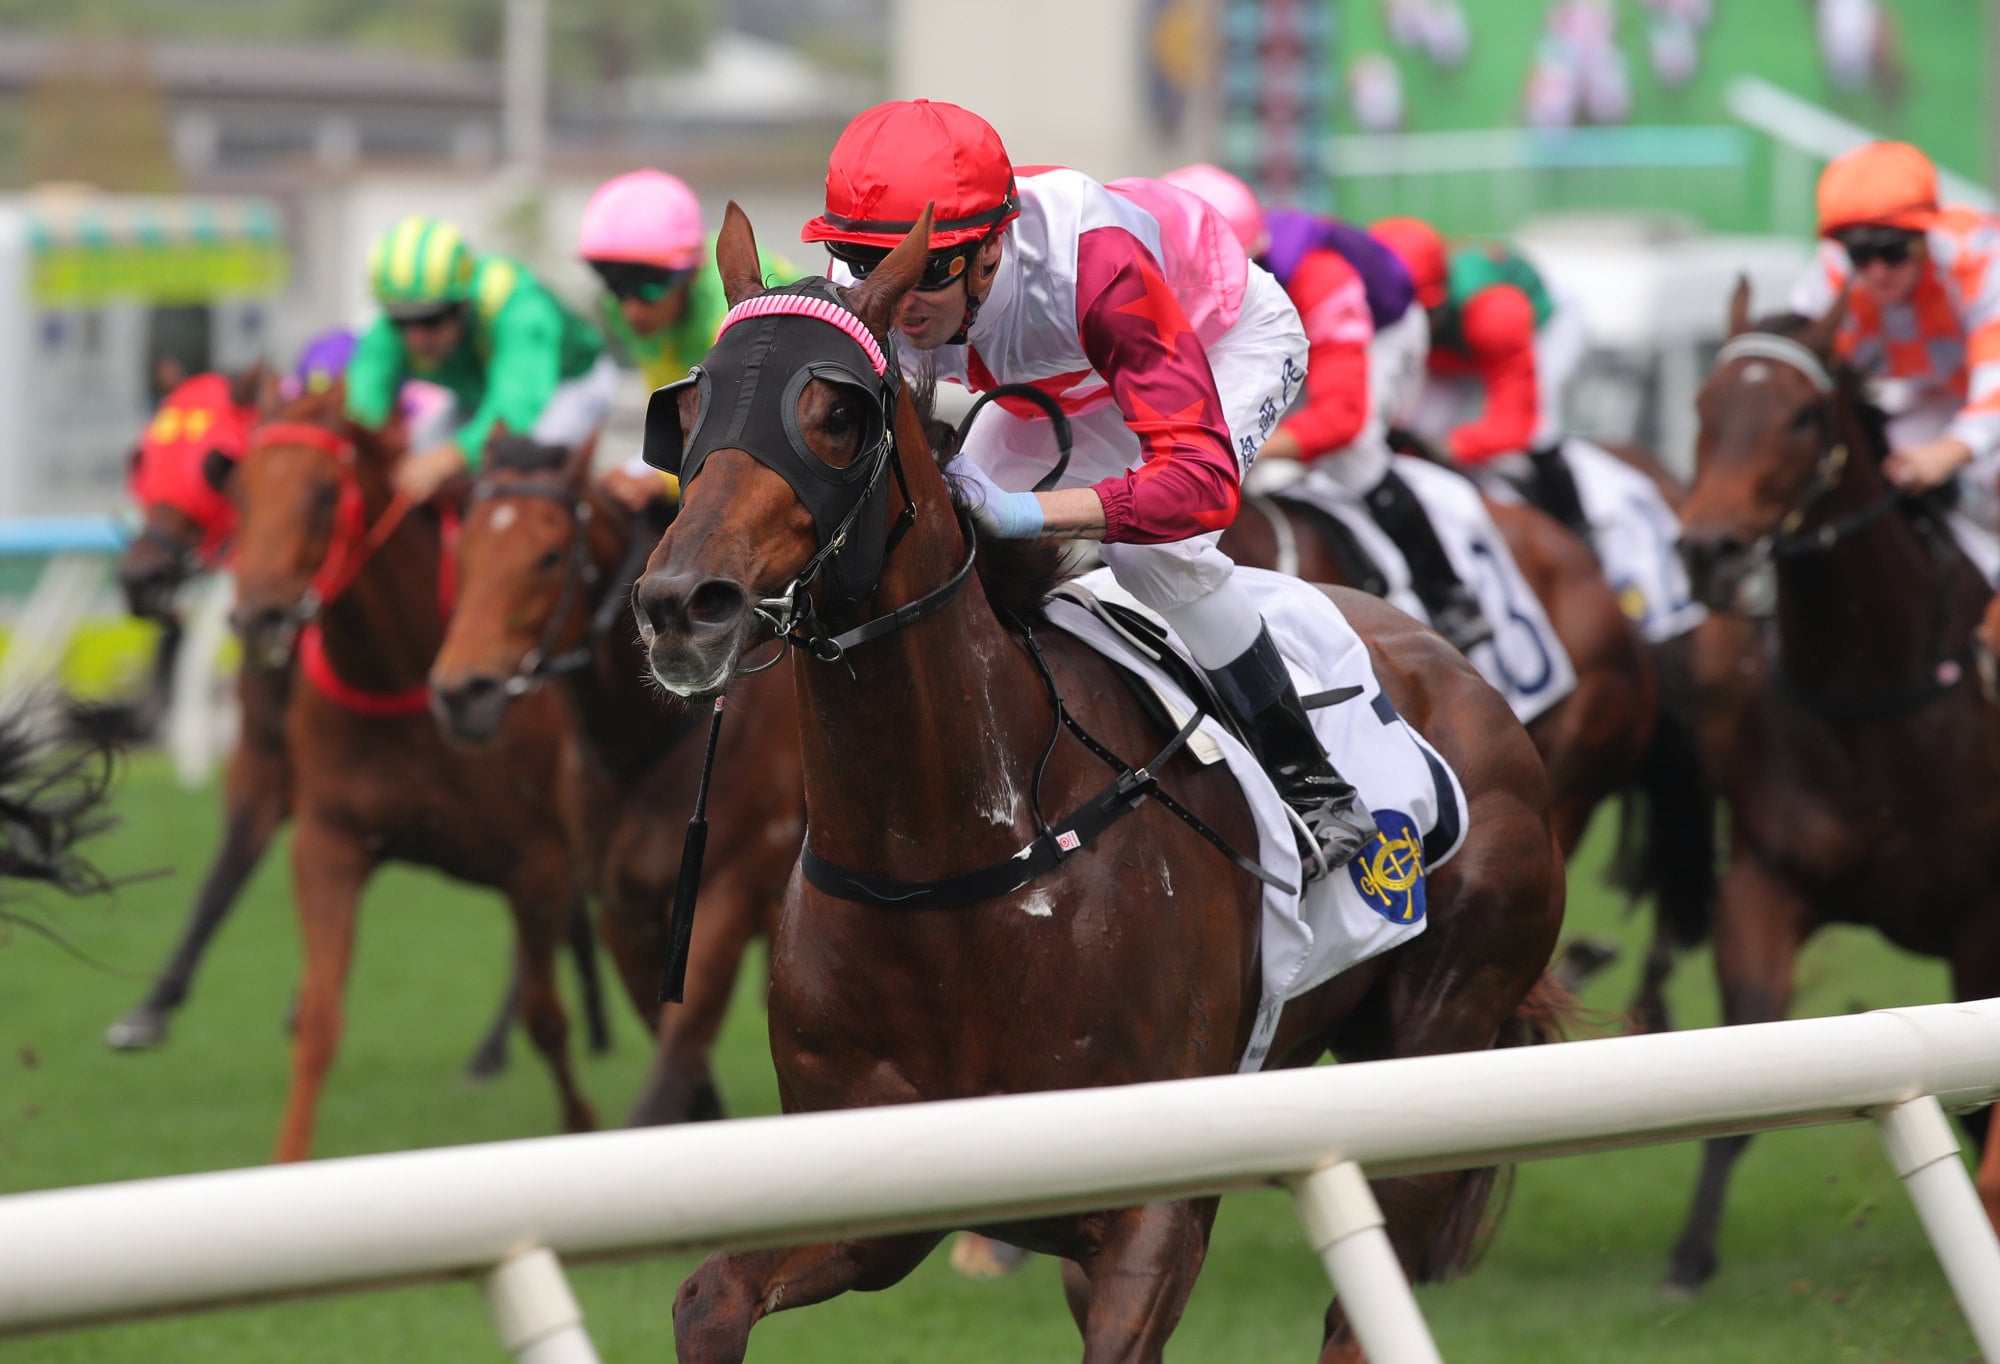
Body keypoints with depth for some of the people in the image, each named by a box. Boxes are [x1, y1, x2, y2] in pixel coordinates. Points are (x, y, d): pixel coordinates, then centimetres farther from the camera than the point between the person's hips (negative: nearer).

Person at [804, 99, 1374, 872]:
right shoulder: (864, 295, -30)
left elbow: (1204, 478, -51)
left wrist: (1021, 511, -63)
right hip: (1072, 383, 6)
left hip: (1227, 339, -6)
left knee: (1150, 547, -28)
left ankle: (1314, 789, -13)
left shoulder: (1091, 265, -47)